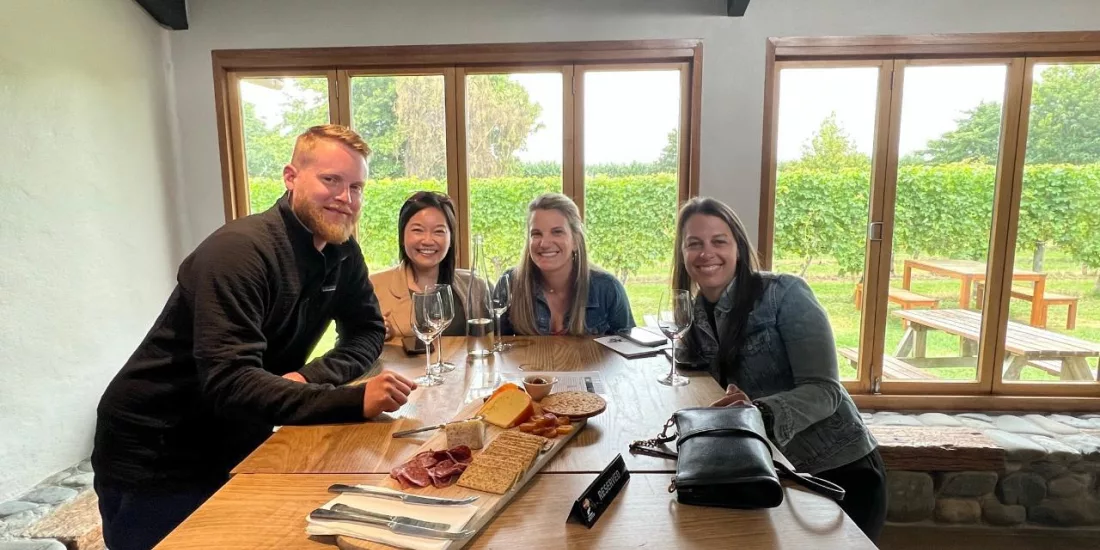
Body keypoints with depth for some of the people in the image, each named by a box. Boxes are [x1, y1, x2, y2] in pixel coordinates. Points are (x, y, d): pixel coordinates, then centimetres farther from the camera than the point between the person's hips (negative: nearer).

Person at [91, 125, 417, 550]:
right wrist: (352, 401, -44)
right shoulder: (240, 250, -27)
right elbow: (230, 383, -34)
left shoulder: (341, 253, -3)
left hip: (236, 448, 7)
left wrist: (313, 375, -18)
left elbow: (368, 331, 3)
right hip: (154, 462, -6)